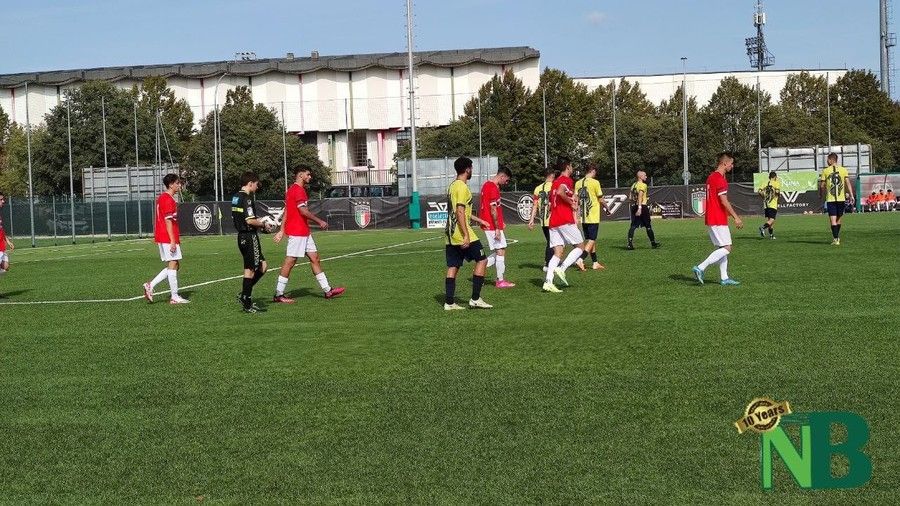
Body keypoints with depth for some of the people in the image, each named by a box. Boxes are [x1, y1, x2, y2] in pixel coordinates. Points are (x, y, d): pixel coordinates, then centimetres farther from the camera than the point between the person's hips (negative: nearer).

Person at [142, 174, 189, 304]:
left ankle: (150, 285, 8)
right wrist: (172, 241, -21)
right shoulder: (168, 200, -14)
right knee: (173, 265, -5)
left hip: (162, 238, 10)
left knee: (174, 266, 13)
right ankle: (175, 297, -2)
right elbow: (168, 221, -19)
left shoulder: (162, 198, 18)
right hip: (168, 238, -10)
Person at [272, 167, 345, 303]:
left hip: (304, 232, 11)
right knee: (290, 261, -6)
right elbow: (303, 210, -22)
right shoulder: (298, 190, -13)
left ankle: (327, 290, 12)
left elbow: (286, 211, 19)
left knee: (315, 258, 9)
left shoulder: (291, 190, 18)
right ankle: (278, 295, 0)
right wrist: (319, 221, -15)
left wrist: (282, 231, 19)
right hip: (297, 232, -11)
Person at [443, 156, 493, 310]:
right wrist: (466, 235, -23)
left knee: (453, 267, 9)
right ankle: (475, 299, -1)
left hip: (451, 234, 9)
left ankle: (449, 302, 8)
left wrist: (478, 220, 34)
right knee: (482, 260, 0)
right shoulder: (462, 187, -13)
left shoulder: (452, 186, 16)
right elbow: (460, 212, -21)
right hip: (462, 234, -9)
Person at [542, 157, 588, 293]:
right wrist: (572, 203, -12)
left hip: (553, 222, 8)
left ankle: (548, 281, -13)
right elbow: (560, 192, -25)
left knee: (558, 252, 2)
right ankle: (562, 268, -12)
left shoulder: (555, 182, 21)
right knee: (580, 246, 5)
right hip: (566, 220, -8)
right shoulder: (567, 180, -4)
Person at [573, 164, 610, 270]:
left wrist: (577, 215, 15)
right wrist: (606, 209, 10)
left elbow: (576, 200, 8)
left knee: (590, 240, 14)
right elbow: (600, 200, -6)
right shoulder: (595, 182, -10)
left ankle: (595, 263, 19)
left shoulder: (578, 183, 6)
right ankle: (580, 259, -19)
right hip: (593, 217, -6)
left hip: (583, 217, 6)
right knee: (591, 240, -3)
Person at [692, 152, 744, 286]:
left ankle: (724, 278, 12)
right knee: (726, 248, -8)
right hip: (718, 220, -10)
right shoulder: (720, 179, -16)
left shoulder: (711, 177, 14)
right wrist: (736, 217, -15)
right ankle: (700, 267, -13)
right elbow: (724, 201, -20)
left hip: (712, 218, 10)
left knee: (721, 248, 12)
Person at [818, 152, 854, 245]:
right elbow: (848, 183, -3)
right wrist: (851, 195, -2)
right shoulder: (843, 170, 4)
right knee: (838, 219, 16)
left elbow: (822, 185, 0)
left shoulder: (825, 171, -1)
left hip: (830, 199, -2)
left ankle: (835, 239, -13)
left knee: (833, 220, -4)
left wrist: (821, 194, 17)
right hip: (841, 198, 2)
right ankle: (837, 237, 27)